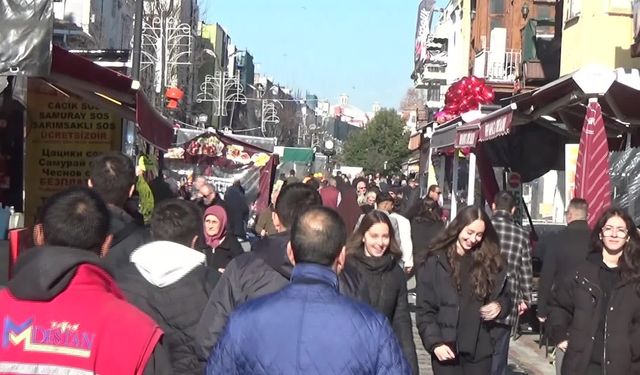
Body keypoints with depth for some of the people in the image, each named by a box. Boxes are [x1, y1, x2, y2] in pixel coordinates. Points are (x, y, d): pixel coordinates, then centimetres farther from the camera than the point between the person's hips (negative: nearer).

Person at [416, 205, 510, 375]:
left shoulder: (490, 262, 5)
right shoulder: (435, 262, -4)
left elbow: (505, 297, 15)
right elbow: (424, 309, -4)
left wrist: (499, 306, -7)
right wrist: (435, 342, -15)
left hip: (480, 349, 3)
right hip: (447, 348, -2)